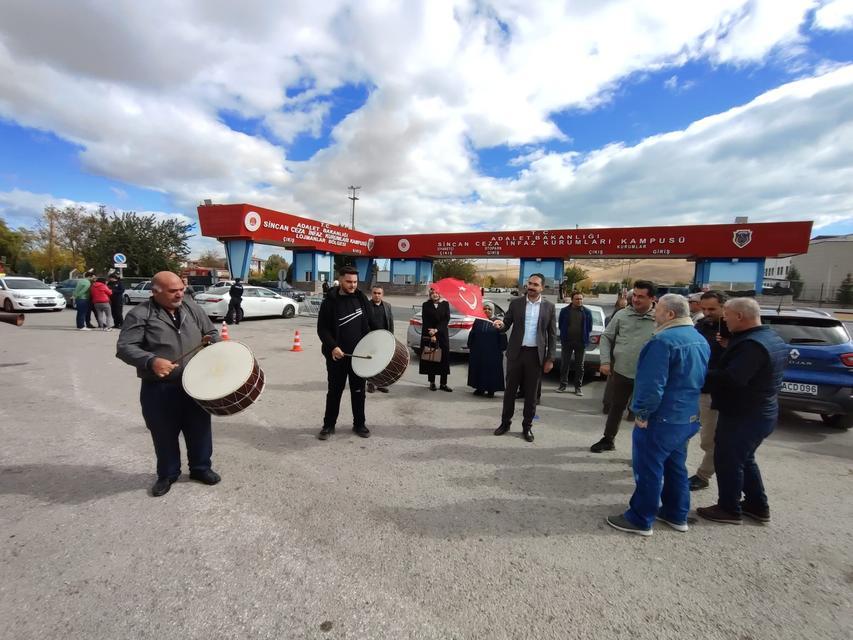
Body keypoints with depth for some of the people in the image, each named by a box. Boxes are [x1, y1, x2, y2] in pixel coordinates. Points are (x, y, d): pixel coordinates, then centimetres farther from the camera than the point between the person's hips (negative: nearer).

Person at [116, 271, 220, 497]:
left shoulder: (191, 307, 5)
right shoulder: (139, 315, -9)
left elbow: (211, 332, 17)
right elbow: (124, 348, -15)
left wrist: (211, 341, -6)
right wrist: (151, 361, -32)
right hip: (159, 389, -3)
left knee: (199, 429, 13)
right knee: (164, 434, 12)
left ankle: (201, 468, 33)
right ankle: (167, 474, 34)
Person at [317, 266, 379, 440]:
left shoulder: (362, 298, 3)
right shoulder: (330, 302, -7)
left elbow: (370, 322, 12)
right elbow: (322, 328, -9)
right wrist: (333, 347, -22)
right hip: (337, 354, -2)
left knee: (358, 390, 12)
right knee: (334, 391, 9)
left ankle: (359, 423, 26)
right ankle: (329, 424, 24)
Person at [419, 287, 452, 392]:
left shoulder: (445, 304, 5)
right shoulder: (426, 305, 3)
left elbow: (446, 319, -2)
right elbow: (425, 321, -2)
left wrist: (436, 330, -13)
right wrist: (431, 335, -10)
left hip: (442, 335, 1)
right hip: (428, 335, -1)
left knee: (444, 359, -1)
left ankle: (443, 384, 6)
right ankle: (432, 383, 13)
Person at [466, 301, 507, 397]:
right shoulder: (478, 321, 7)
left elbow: (502, 337, -2)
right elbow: (471, 335, 11)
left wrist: (502, 349, -7)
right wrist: (470, 347, 8)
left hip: (492, 353, -3)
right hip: (478, 352, 3)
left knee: (491, 370, 1)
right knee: (478, 369, 8)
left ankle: (491, 390, 12)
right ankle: (480, 388, 20)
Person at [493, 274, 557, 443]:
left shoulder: (549, 306, 1)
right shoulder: (516, 303, 2)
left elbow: (552, 334, 3)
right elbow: (507, 325, 5)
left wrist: (550, 358, -2)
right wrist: (501, 324, -20)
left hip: (536, 354, 0)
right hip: (516, 352, 1)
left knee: (531, 392, 8)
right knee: (510, 389, 9)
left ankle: (527, 426, 22)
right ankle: (505, 422, 24)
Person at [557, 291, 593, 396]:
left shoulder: (587, 312, 1)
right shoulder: (564, 310, 1)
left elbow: (589, 327, 6)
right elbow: (560, 325, 7)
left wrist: (584, 336, 5)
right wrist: (564, 335, 6)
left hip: (581, 342, 0)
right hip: (567, 341, 0)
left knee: (579, 366, 6)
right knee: (564, 364, 5)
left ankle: (578, 387, 16)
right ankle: (563, 384, 18)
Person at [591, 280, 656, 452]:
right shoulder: (622, 315, 0)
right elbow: (606, 337, 5)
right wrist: (605, 361, -5)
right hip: (621, 372, 2)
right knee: (616, 408, 17)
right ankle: (608, 439, 34)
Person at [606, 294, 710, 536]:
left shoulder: (664, 340, -21)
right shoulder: (700, 340, 10)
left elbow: (652, 383, -25)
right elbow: (698, 379, 18)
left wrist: (642, 413, -15)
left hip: (662, 418, -9)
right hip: (688, 417, 9)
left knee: (648, 468, 2)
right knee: (675, 465, 21)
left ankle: (640, 520, 13)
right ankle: (676, 515, 34)